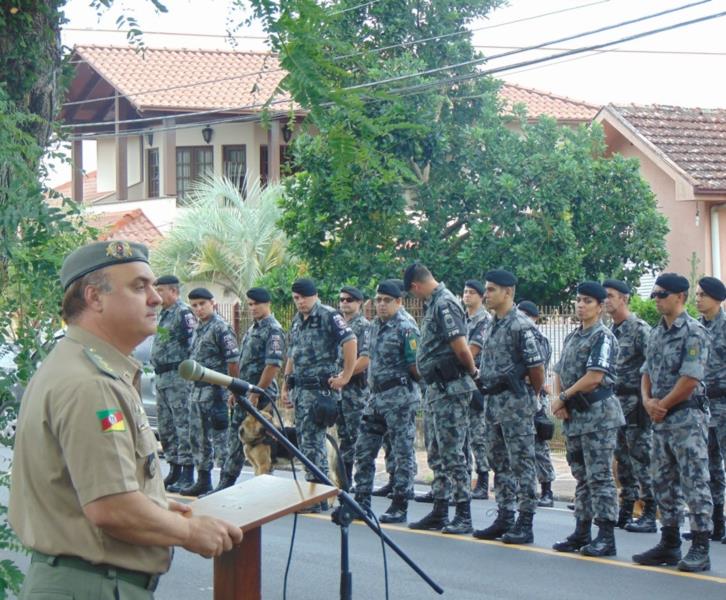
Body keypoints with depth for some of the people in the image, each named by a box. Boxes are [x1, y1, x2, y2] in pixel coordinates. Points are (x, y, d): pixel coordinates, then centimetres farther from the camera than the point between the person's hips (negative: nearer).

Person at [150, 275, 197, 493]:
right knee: (165, 425, 13)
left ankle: (187, 475, -7)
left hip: (178, 377, -10)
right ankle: (174, 471, 21)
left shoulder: (183, 313, -10)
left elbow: (195, 344, -16)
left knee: (183, 424, -8)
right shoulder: (162, 314, 18)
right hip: (161, 377, 10)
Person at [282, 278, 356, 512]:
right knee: (304, 441, 10)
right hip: (299, 388, 9)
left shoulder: (329, 316, -9)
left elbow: (350, 341, -20)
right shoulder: (297, 320, 17)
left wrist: (345, 376, -18)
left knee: (312, 442, -9)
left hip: (320, 388, -9)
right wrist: (285, 386, 20)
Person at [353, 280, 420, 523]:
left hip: (399, 397, -8)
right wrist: (372, 387, 16)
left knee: (402, 453, -1)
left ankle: (399, 507, 3)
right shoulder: (375, 326, 13)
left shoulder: (406, 328, -12)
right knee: (364, 449, 9)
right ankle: (362, 501, 16)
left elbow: (414, 365, -12)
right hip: (376, 395, 8)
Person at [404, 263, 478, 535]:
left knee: (452, 452, -6)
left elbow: (461, 347, -22)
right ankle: (439, 512, 21)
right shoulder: (435, 304, 15)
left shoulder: (444, 304, -15)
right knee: (436, 452, 14)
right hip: (438, 389, 10)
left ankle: (464, 516, -1)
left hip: (450, 388, -10)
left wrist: (472, 371, -6)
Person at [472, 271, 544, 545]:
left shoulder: (520, 326, -13)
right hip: (494, 402, 9)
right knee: (500, 463, 12)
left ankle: (525, 524, -3)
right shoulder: (493, 325, 15)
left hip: (515, 402, -9)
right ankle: (504, 518, 19)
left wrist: (530, 397, -1)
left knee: (522, 463, -5)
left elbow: (537, 367, -13)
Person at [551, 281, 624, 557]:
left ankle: (606, 537, -6)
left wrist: (563, 397, -10)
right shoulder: (572, 337, 17)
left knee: (600, 476, -8)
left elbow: (595, 377, -19)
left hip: (598, 415, -8)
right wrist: (560, 402, 1)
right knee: (582, 477, 13)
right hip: (574, 416, 9)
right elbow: (559, 373, 19)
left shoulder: (603, 337, -9)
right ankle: (582, 532, 19)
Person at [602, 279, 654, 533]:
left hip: (634, 403, -8)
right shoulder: (610, 331, 14)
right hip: (613, 402, 8)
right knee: (622, 458, 11)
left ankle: (649, 515, -4)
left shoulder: (640, 329, -10)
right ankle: (625, 512, 16)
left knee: (641, 458, -7)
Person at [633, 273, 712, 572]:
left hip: (687, 416, -9)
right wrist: (647, 401, -2)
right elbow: (647, 373, 17)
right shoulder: (657, 333, 14)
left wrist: (662, 405, -10)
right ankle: (669, 544, 20)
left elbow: (690, 379, -18)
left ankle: (700, 550, -6)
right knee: (664, 482, 12)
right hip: (660, 419, 9)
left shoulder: (694, 332, -11)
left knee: (695, 482, -7)